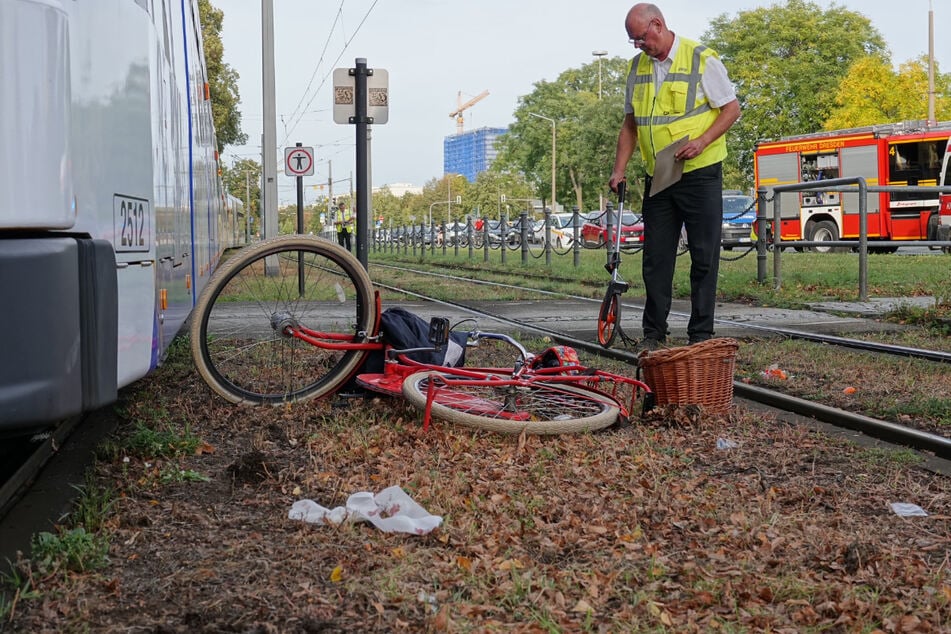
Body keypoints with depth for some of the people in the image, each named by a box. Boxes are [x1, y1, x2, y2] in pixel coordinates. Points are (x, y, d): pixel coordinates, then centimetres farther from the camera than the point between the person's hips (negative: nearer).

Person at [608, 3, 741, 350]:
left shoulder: (701, 59, -7)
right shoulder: (638, 67, 10)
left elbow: (732, 109, -5)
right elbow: (630, 124, 16)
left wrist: (702, 141, -19)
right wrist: (620, 170, 7)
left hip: (700, 173, -5)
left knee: (704, 256, 1)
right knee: (656, 257, 6)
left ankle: (701, 334, 8)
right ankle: (653, 334, 15)